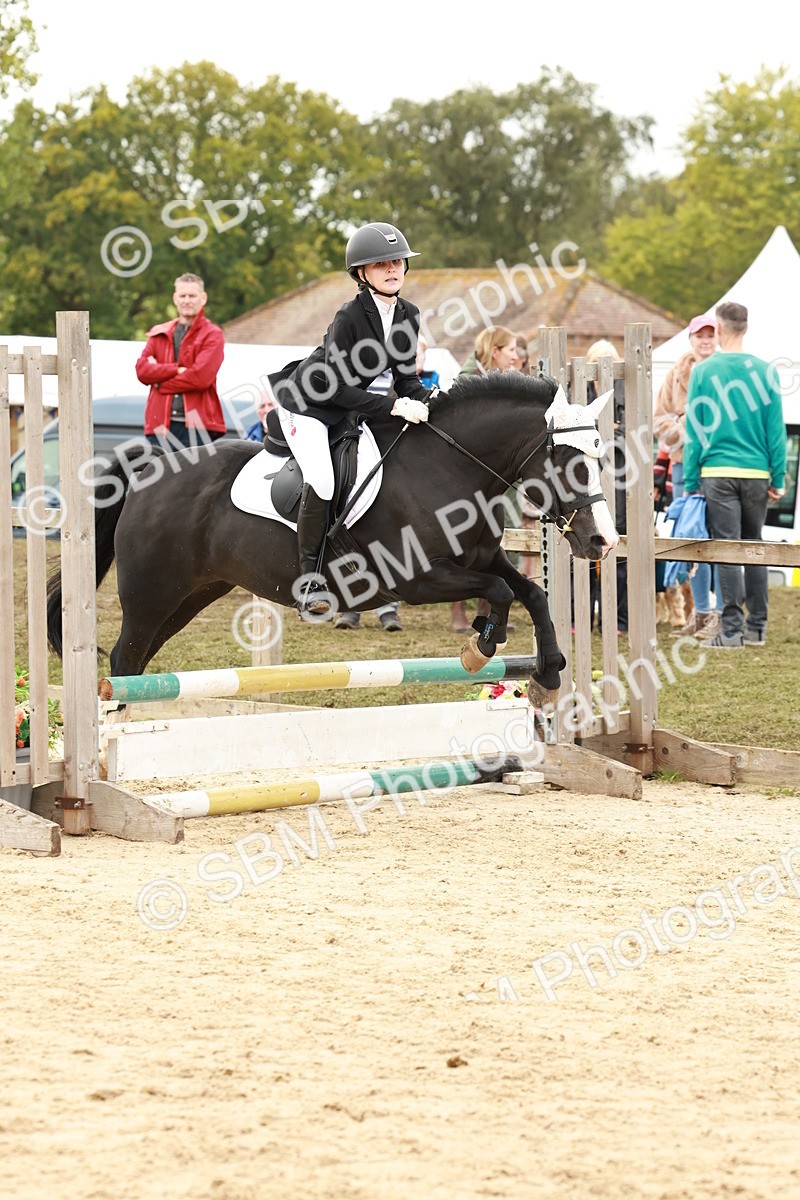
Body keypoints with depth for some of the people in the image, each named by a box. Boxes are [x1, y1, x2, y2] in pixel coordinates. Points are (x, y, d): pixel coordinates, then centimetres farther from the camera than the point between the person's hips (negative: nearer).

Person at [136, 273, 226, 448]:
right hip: (160, 423, 4)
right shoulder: (158, 334, 17)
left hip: (195, 424, -4)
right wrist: (178, 370, -10)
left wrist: (161, 383, -3)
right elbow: (142, 369, 2)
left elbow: (201, 377, -10)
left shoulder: (212, 335, 4)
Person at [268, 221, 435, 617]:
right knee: (321, 482, -27)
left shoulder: (408, 315, -3)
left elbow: (404, 376, 5)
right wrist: (394, 406, -31)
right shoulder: (349, 317, -25)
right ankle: (310, 579, -19)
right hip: (308, 403, -8)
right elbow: (337, 388, -26)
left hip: (349, 406, 8)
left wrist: (424, 398, -15)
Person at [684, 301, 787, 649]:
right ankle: (757, 628, 15)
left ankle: (733, 630, -8)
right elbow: (776, 428, 2)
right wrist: (778, 478, 8)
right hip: (756, 473, 3)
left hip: (718, 473, -3)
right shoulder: (764, 370, 2)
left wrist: (691, 482, 3)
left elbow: (694, 431, -1)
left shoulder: (703, 371, -3)